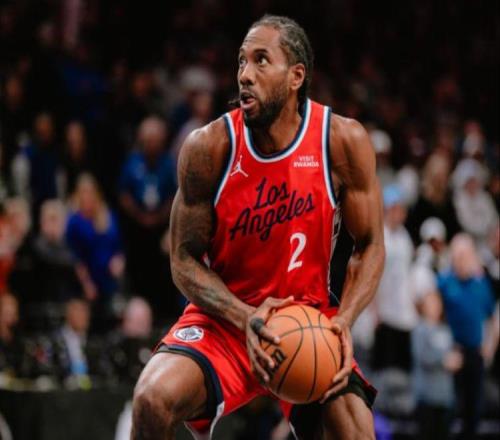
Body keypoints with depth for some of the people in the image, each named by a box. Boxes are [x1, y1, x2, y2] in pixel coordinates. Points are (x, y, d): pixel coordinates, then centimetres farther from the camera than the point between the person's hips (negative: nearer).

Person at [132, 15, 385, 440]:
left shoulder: (344, 141, -12)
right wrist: (245, 318, -24)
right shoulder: (209, 147, -14)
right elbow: (185, 259, -7)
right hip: (225, 316, -1)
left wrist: (342, 321, -20)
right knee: (154, 398, -27)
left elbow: (369, 246, -2)